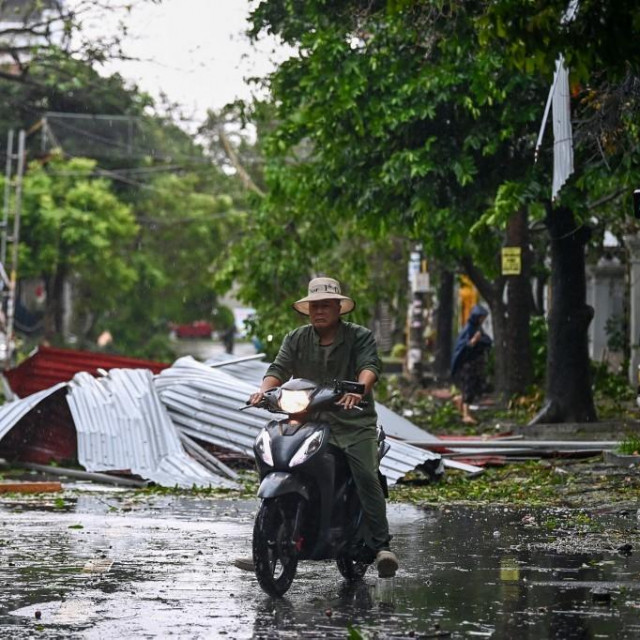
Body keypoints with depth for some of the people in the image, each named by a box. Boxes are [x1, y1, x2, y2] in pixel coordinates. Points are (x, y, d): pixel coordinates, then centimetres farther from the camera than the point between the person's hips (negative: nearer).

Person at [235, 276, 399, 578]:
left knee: (366, 476, -23)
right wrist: (264, 389, -21)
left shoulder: (360, 337, 3)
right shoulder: (296, 339, 13)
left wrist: (359, 389, -36)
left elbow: (370, 366, -14)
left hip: (354, 421, -3)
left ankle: (381, 545, -21)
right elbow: (279, 368, 1)